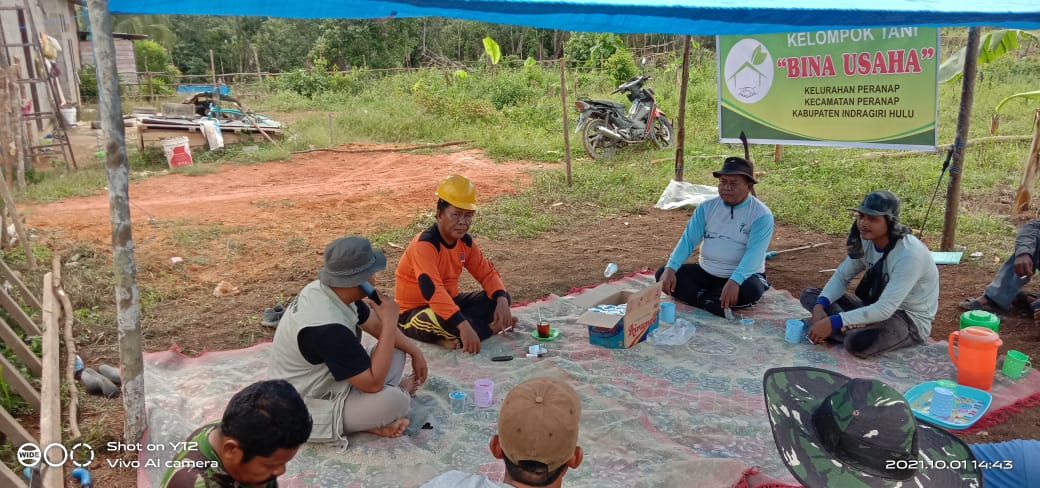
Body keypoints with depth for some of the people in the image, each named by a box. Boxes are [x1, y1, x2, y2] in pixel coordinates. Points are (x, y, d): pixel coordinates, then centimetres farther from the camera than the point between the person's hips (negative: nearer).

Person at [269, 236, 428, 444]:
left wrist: (414, 350, 2)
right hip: (308, 413, -10)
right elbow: (373, 383, -30)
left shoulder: (325, 289, -8)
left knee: (395, 351, 7)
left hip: (329, 381, 10)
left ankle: (368, 417, -5)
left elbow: (375, 325, 9)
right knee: (395, 401, -29)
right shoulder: (328, 328, -36)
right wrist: (390, 321, -28)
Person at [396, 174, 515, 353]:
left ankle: (451, 339, -19)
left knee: (500, 298, -4)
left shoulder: (465, 241, -1)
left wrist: (502, 301, -19)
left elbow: (487, 273, 3)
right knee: (441, 319, -42)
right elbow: (432, 291, -39)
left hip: (448, 302, 9)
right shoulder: (425, 244, -27)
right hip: (414, 313, -8)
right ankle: (491, 328, -15)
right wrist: (463, 326, -49)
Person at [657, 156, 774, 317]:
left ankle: (699, 297, -24)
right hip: (705, 272, 4)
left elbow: (754, 253, -25)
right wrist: (670, 269, -22)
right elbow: (688, 240, -5)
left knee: (752, 290, -38)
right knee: (663, 273, -15)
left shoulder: (762, 215, -13)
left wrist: (735, 281, -43)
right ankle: (711, 302, -28)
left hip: (742, 275, -4)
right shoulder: (707, 207, 1)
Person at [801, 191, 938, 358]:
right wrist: (820, 306, -18)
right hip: (877, 307, 8)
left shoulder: (908, 255, -29)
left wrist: (833, 322, -36)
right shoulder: (865, 240, -6)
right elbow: (841, 276, 2)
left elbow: (884, 310, -34)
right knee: (809, 295, -1)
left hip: (911, 319, -8)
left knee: (858, 342, -39)